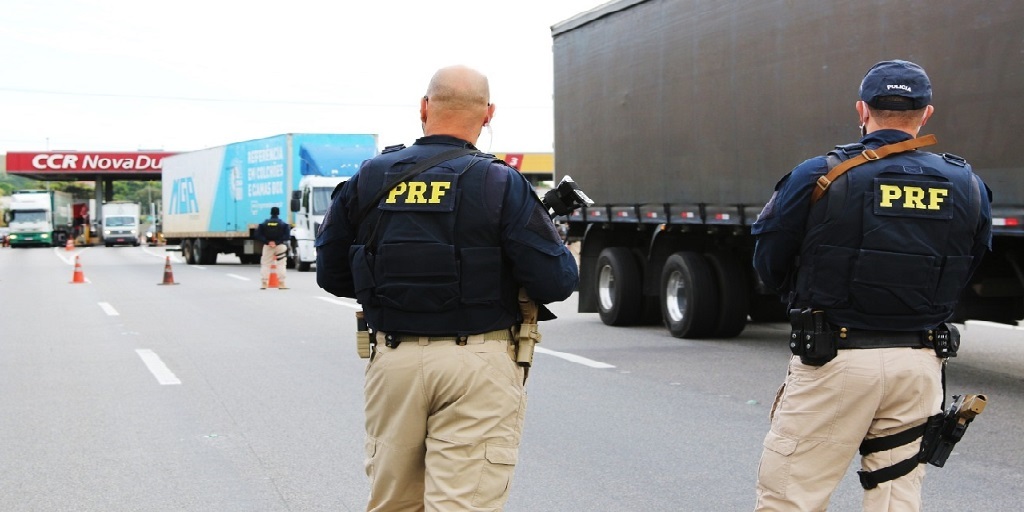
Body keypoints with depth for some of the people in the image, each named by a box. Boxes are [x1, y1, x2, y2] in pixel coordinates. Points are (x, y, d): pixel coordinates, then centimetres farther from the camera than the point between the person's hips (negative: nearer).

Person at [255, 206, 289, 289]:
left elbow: (258, 235, -7)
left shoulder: (264, 224, 3)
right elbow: (287, 236, -14)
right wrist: (277, 242, -16)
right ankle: (281, 283, -6)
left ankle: (264, 283, 2)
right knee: (281, 265, 1)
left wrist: (267, 242, -11)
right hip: (280, 246, -1)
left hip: (267, 246, 2)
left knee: (265, 264, 8)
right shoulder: (284, 224, -1)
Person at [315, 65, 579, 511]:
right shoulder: (501, 185, -9)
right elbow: (555, 281, -12)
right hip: (477, 366, -4)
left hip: (392, 358, 4)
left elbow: (332, 275, 8)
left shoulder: (368, 178, 2)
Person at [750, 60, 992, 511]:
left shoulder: (818, 178, -10)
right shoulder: (969, 187, 2)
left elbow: (769, 267, -2)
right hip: (921, 364, 4)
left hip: (834, 360, -4)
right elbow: (963, 276, 11)